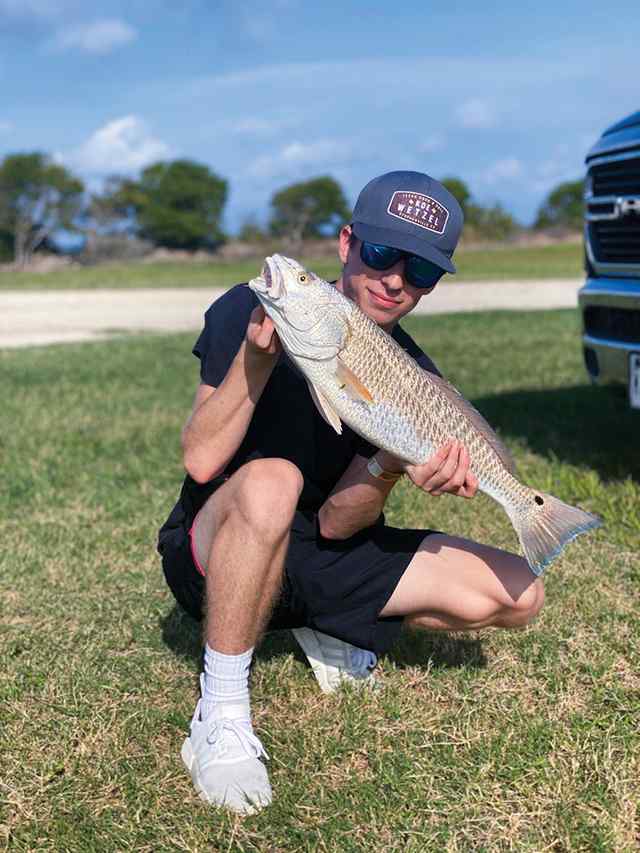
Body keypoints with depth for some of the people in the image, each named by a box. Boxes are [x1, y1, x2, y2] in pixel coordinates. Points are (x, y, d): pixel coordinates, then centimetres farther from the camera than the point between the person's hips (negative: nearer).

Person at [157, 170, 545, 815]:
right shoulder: (250, 311, -14)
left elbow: (336, 523, -10)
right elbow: (201, 461, -23)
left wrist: (390, 471, -30)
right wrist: (258, 356, -34)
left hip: (318, 561, 4)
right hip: (213, 555, -4)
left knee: (517, 595, -8)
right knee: (269, 481, -41)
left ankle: (332, 634, 12)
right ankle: (220, 714, -24)